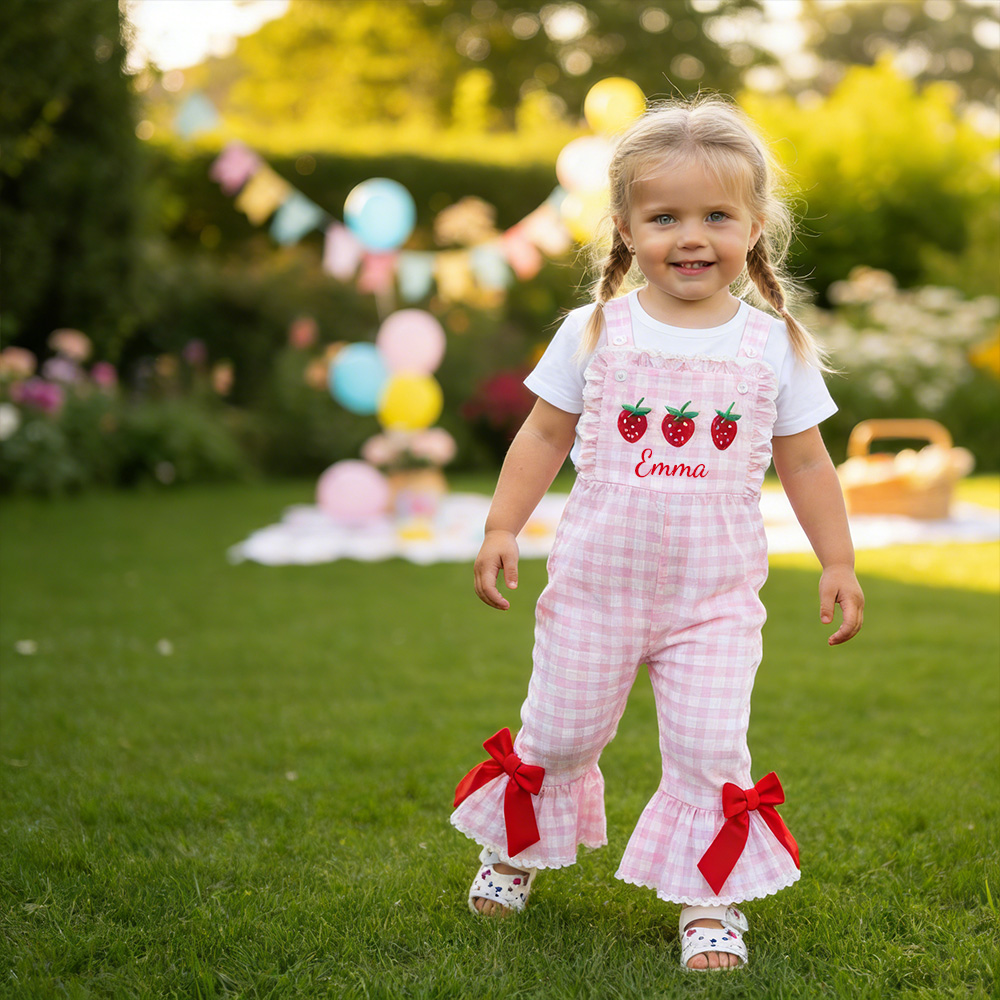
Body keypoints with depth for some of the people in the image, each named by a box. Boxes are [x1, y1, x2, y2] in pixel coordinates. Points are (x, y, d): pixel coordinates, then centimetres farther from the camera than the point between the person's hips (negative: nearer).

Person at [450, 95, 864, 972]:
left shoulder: (775, 346, 0)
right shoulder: (595, 332, -2)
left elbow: (804, 460, 7)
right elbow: (545, 435, 4)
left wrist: (837, 561, 5)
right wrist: (502, 527, -2)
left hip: (717, 598, 0)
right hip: (597, 581, 0)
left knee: (711, 749, -5)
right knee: (560, 735, 11)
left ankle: (710, 902, 14)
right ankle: (517, 849, 38)